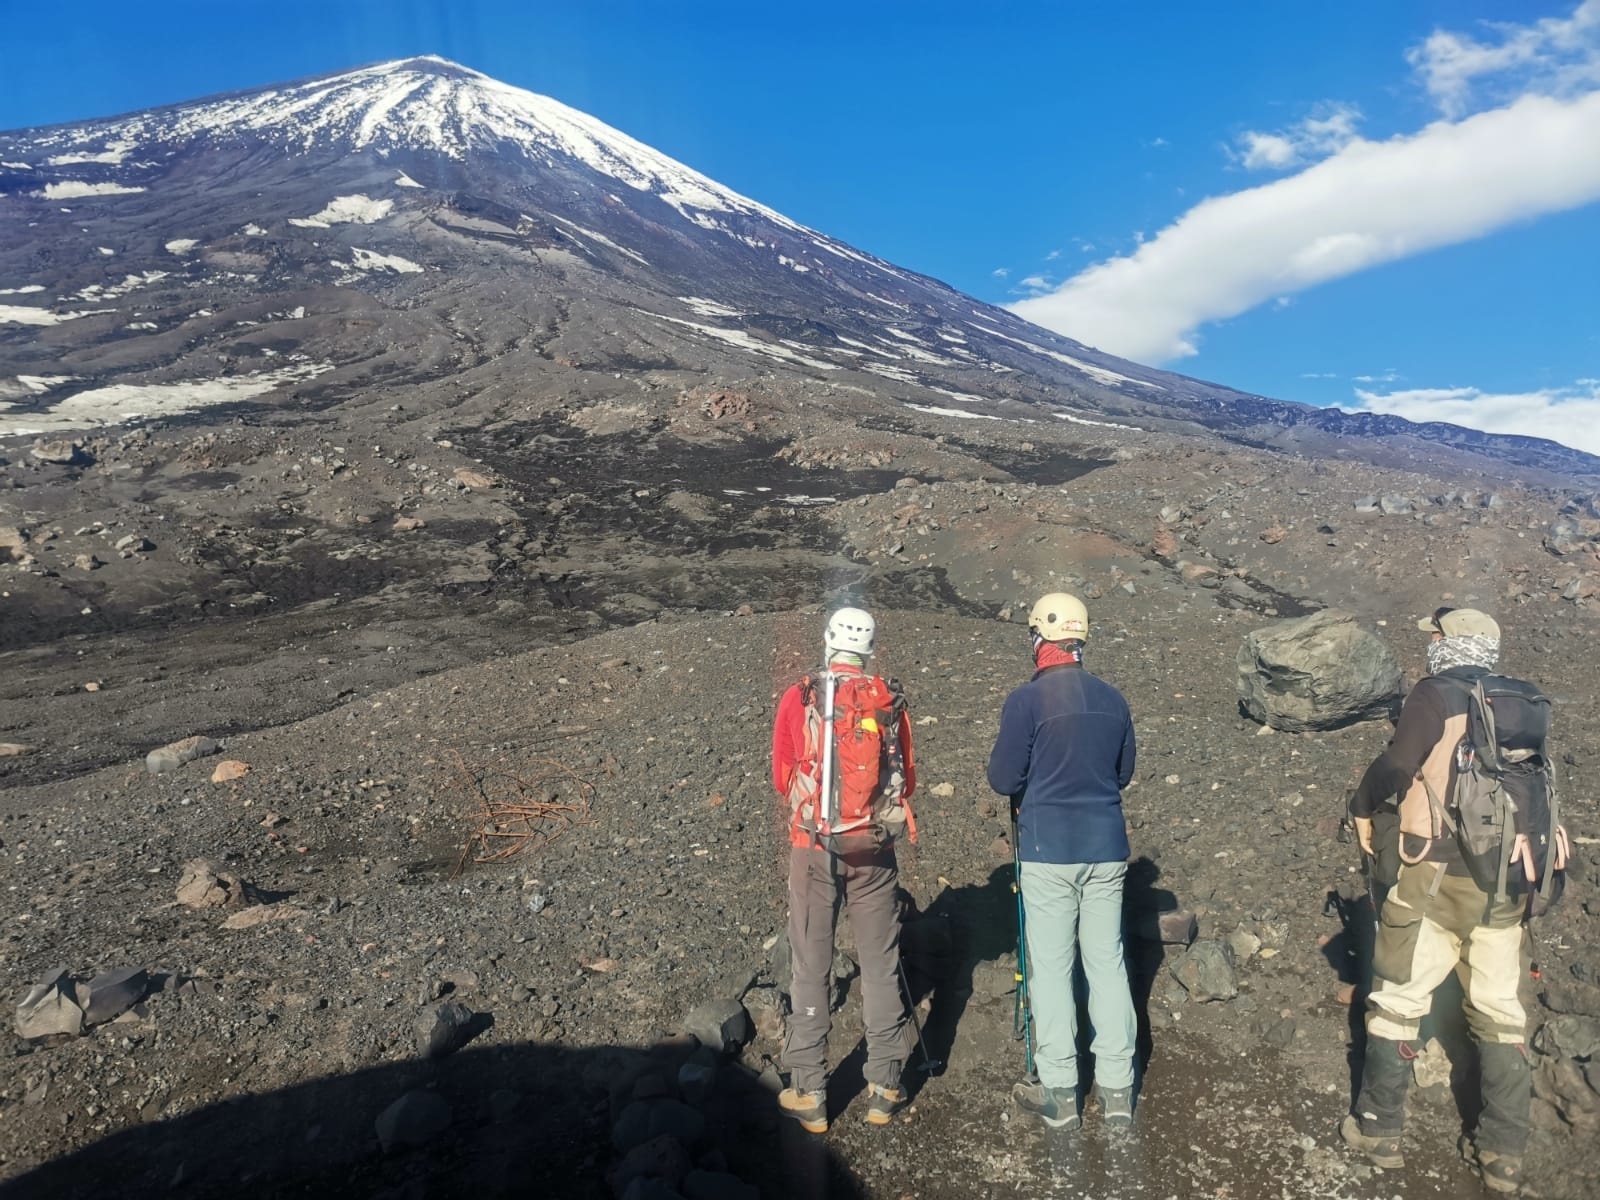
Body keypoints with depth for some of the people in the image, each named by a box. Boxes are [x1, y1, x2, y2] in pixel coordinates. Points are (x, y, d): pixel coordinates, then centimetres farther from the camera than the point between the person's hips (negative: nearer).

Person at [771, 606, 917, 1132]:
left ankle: (808, 1093, 18)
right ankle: (884, 1088, 23)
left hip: (813, 847, -1)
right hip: (873, 848, 1)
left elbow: (781, 779, 2)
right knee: (880, 966, 14)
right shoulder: (890, 701, -3)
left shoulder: (798, 699, -7)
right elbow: (907, 781, 5)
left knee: (811, 968, 10)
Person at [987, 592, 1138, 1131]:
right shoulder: (1112, 698, 2)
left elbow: (1002, 779, -11)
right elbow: (1124, 772, 12)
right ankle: (1117, 1088, 22)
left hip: (1048, 850, -4)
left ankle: (1059, 1095, 15)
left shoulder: (1026, 700, -14)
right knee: (1108, 963, 13)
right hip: (1106, 848, 5)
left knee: (1051, 968, 6)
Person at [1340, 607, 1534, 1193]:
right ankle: (1504, 1153, 24)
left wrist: (1362, 810, -3)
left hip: (1439, 879, -5)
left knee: (1397, 1001, 9)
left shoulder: (1436, 696, -10)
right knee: (1500, 1011, 16)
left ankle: (1378, 1129, 20)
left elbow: (1396, 765, -20)